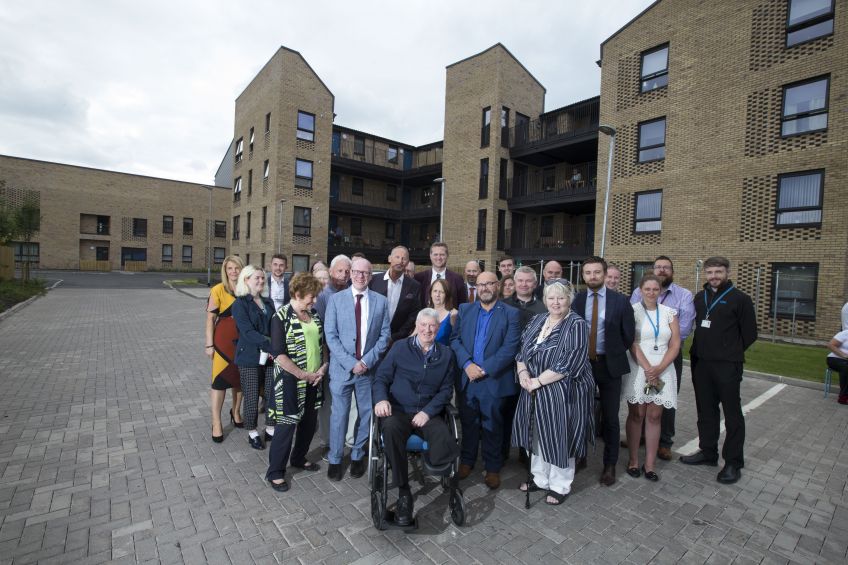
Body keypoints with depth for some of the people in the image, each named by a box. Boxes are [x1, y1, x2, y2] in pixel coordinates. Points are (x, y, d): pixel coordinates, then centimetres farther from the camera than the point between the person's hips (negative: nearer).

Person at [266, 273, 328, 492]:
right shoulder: (281, 317, -13)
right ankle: (275, 472, 22)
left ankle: (299, 458, 40)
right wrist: (303, 374, -17)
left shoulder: (313, 314, 6)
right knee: (287, 425, 3)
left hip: (314, 379, 7)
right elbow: (279, 354, -18)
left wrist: (324, 365, -1)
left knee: (309, 422, 17)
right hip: (291, 380, -6)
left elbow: (322, 343, 14)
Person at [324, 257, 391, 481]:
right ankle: (334, 459, 26)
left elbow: (384, 335, 0)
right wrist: (350, 363, -14)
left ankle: (358, 456, 32)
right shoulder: (336, 299, -1)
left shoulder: (381, 301, 2)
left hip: (369, 367, 2)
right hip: (342, 367, -1)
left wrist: (367, 361, -11)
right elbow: (330, 335, -6)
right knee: (339, 414, 6)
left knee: (366, 413, 12)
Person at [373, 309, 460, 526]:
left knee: (445, 441, -29)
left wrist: (427, 412, -11)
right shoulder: (400, 348, 3)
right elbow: (381, 378, 3)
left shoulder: (446, 354, 8)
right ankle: (403, 492, -17)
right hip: (398, 411, 0)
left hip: (428, 414, 1)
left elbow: (446, 390, 4)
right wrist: (381, 399, -18)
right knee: (390, 429, -35)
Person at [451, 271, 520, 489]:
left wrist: (484, 369, -16)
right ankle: (467, 460, 35)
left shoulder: (511, 314, -3)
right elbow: (455, 339, 1)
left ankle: (493, 467, 30)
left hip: (494, 380, -2)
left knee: (492, 427, 12)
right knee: (468, 423, 15)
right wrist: (467, 364, -13)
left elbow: (510, 348, -11)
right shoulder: (465, 310, 7)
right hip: (466, 379, 2)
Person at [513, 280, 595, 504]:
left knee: (559, 438, 9)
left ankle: (560, 486, 30)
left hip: (562, 393, -6)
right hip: (535, 393, 6)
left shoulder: (576, 325, -14)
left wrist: (538, 381, -19)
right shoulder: (536, 321, 6)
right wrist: (523, 372, -11)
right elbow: (521, 350, 7)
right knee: (538, 436, 17)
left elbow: (568, 363, -21)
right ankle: (540, 479, 37)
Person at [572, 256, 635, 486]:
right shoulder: (576, 300, -2)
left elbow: (628, 335, 1)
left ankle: (610, 465, 26)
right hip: (582, 363, 1)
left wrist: (614, 355, 4)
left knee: (610, 418, 8)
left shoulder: (620, 301, -6)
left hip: (609, 365, -1)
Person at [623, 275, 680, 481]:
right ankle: (633, 461, 16)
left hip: (663, 370, 3)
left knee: (654, 417, 7)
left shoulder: (669, 313, 6)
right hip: (638, 369, -2)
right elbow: (632, 343, -8)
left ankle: (650, 464, 15)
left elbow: (675, 345, 2)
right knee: (636, 415, 5)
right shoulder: (632, 311, -3)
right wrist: (647, 368, -13)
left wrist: (659, 368, -9)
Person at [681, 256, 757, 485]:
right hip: (701, 364, 6)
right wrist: (700, 351, 12)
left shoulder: (740, 299, -6)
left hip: (727, 366, -6)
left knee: (732, 414, 4)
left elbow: (749, 334, -3)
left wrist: (730, 353, 2)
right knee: (705, 410, 15)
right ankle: (708, 452, 28)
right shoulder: (699, 298, 11)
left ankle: (733, 462, 15)